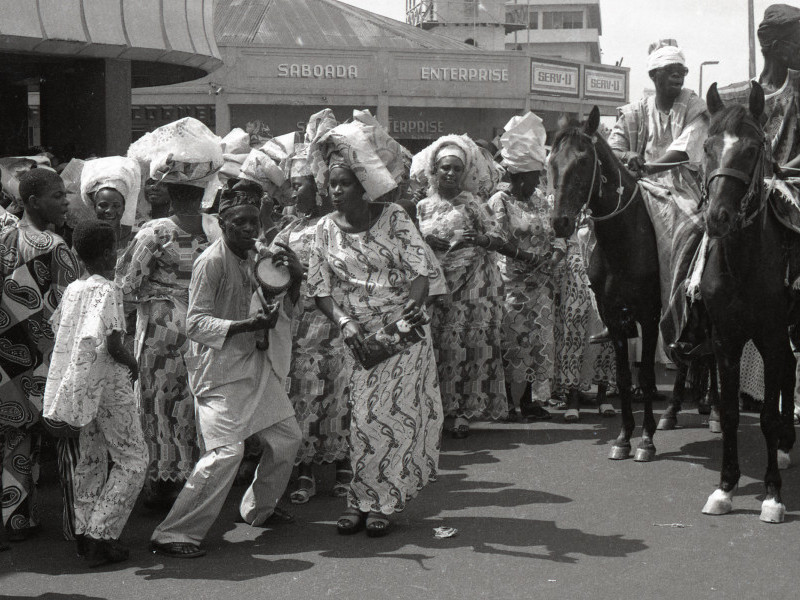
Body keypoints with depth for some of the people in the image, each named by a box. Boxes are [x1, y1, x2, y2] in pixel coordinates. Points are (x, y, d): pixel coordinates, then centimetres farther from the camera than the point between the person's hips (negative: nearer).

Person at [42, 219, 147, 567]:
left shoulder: (72, 289, 8)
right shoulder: (107, 290, -14)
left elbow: (56, 328, 16)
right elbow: (112, 343, -22)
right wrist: (132, 363, -4)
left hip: (78, 381, 8)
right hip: (108, 382, -8)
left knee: (91, 458, 18)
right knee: (133, 460, 0)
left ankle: (84, 533, 19)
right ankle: (101, 538, -6)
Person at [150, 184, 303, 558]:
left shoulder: (255, 258, 11)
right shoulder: (212, 262, -14)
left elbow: (283, 310, 18)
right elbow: (196, 324, -18)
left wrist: (294, 280, -1)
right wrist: (248, 324, -28)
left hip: (256, 365, 9)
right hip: (220, 370, -9)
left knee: (287, 437, 16)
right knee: (226, 451, -18)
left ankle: (258, 508, 38)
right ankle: (173, 534, -12)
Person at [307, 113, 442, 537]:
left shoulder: (393, 218, -4)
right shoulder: (326, 229, 2)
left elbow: (420, 270, -8)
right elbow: (320, 288, 2)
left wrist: (415, 303, -28)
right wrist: (344, 322, -15)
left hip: (404, 330, -2)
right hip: (360, 337, 2)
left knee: (392, 412, -4)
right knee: (365, 415, 1)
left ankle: (372, 503, 5)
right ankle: (366, 501, 12)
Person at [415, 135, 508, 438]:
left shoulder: (473, 205, 8)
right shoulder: (424, 207, 13)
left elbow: (497, 239, 1)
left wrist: (479, 239, -19)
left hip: (472, 285, -1)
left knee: (469, 344, -6)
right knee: (437, 344, -3)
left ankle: (463, 412, -2)